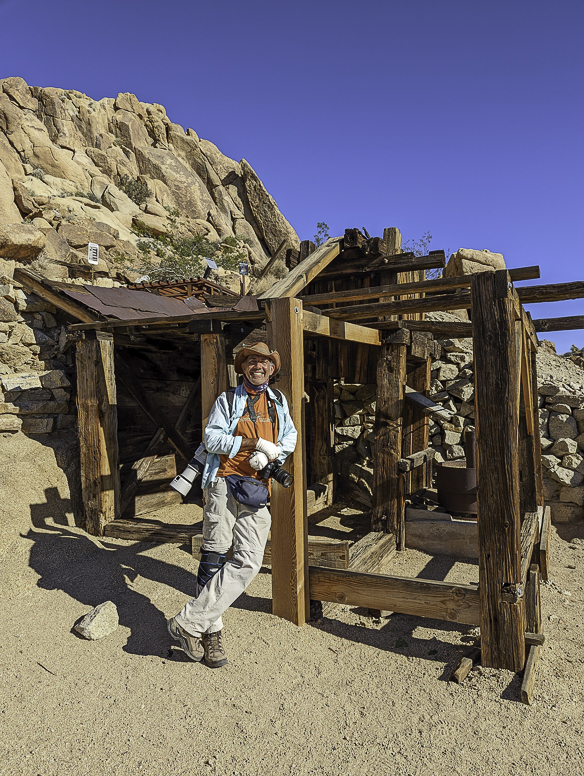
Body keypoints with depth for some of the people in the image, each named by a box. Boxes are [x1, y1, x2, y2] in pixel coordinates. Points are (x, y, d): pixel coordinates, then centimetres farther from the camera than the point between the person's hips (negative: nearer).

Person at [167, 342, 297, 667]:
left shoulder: (279, 401, 20)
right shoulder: (227, 400, 7)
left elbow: (290, 437, 22)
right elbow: (212, 438, -4)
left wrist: (271, 454, 0)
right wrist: (256, 442, -12)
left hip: (257, 489, 4)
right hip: (225, 483, -3)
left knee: (250, 560, -7)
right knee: (215, 553, -3)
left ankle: (190, 621, -1)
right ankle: (210, 629, 9)